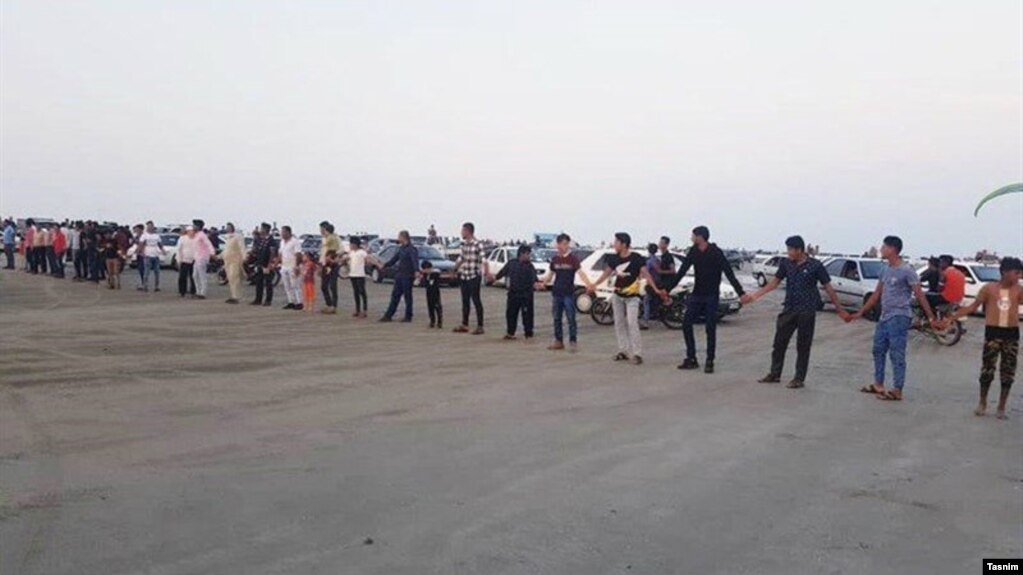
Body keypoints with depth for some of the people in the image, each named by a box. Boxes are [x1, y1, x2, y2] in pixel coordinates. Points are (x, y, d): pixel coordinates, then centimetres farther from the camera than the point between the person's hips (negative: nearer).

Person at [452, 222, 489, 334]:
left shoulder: (477, 245, -14)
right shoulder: (463, 244, 9)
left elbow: (483, 260, -23)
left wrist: (487, 272, -36)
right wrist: (455, 269, 33)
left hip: (474, 277, -7)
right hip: (464, 276, 7)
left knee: (476, 300, -4)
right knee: (465, 301, 12)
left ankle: (480, 326, 2)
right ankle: (464, 325, 21)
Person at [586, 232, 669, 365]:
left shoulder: (636, 258, -16)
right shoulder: (614, 258, -1)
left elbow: (645, 273, -20)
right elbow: (607, 272, 13)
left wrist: (656, 289, -30)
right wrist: (594, 284, 14)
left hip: (632, 296, -6)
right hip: (617, 295, 6)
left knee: (632, 323, -15)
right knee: (619, 323, 9)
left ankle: (637, 353, -11)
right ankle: (624, 351, 19)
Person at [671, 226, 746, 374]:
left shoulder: (716, 253, -14)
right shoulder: (693, 252, 1)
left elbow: (729, 273, -18)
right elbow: (681, 271, 6)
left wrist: (741, 293, -26)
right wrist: (668, 289, 6)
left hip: (711, 296, -5)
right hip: (696, 295, 5)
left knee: (710, 329, -3)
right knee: (686, 324, -1)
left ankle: (710, 362, 6)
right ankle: (691, 359, 8)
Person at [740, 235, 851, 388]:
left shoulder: (815, 266, -8)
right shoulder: (786, 264, 2)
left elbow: (828, 288, -3)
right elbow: (775, 282, 13)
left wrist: (839, 309, -2)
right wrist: (755, 296, 9)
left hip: (806, 312, -4)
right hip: (788, 309, 4)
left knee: (803, 346, 4)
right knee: (779, 342, 7)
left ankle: (799, 378, 14)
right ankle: (775, 374, 20)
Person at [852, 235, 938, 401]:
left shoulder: (907, 270, -11)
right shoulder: (885, 269, 12)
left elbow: (920, 295, -12)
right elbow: (877, 294, 19)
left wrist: (931, 318, -16)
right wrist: (860, 312, 20)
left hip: (899, 318, -9)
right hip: (884, 317, 9)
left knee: (897, 355, -6)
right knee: (878, 350, 15)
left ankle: (897, 391, -2)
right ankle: (878, 385, 27)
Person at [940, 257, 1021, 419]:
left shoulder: (1018, 290, 2)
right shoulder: (989, 288, -1)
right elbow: (972, 307, 3)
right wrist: (951, 318, -2)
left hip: (1011, 334, 1)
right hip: (992, 332, -1)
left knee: (1008, 372, 4)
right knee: (987, 369, 0)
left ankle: (1001, 407, 16)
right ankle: (982, 404, 17)